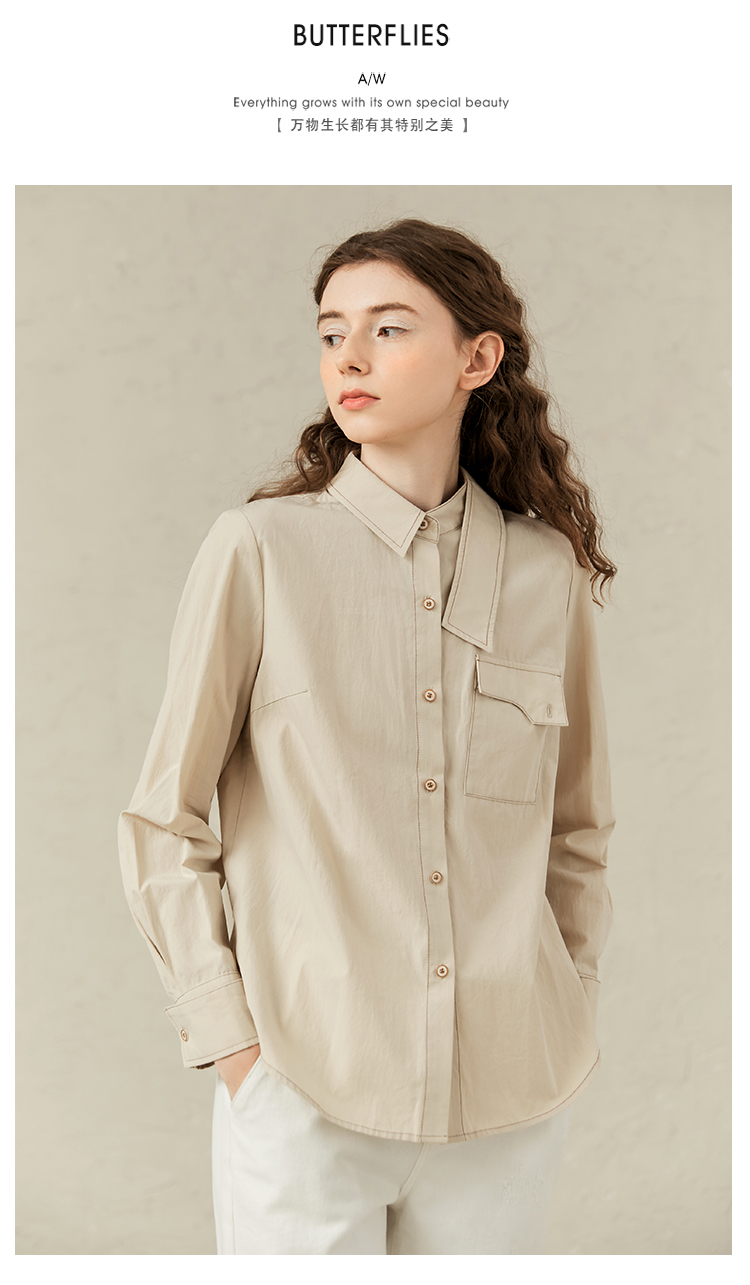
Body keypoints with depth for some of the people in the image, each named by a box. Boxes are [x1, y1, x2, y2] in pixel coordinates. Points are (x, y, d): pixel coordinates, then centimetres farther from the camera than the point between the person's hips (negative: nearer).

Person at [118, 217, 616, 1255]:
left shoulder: (549, 572, 1)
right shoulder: (258, 549, -8)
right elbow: (164, 821, -3)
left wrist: (570, 1004, 8)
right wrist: (226, 1037, -6)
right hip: (305, 1090, -2)